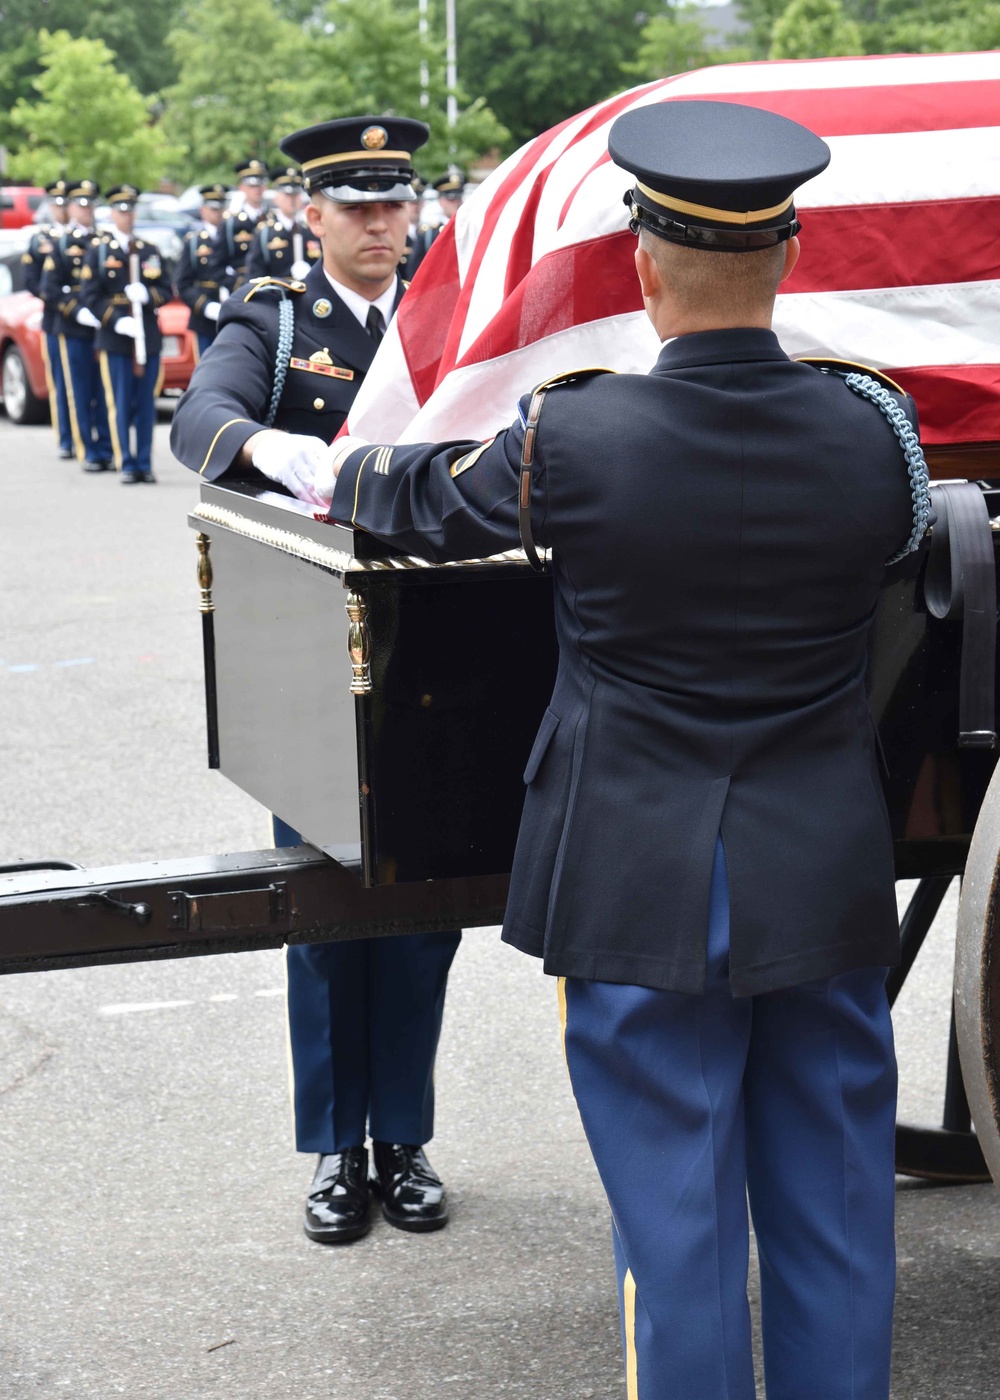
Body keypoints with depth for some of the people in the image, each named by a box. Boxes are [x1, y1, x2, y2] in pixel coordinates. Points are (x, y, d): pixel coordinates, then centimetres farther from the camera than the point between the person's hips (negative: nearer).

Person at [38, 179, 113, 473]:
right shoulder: (60, 245, 5)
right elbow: (50, 290, -2)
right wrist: (77, 312, -15)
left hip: (104, 327, 2)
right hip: (73, 330, -2)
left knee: (105, 393, 2)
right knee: (80, 395, 1)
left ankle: (106, 450, 7)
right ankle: (87, 453, 5)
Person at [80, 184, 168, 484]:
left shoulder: (149, 250, 14)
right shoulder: (99, 250, 4)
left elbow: (165, 290, 12)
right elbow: (89, 295, -1)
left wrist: (147, 295, -10)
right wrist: (116, 321, -13)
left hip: (148, 336, 3)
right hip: (115, 339, -3)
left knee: (146, 404, 3)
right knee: (120, 404, -3)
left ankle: (145, 463, 8)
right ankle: (127, 465, 1)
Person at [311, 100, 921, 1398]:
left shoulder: (571, 438, -15)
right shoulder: (874, 427, -8)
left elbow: (429, 505, 6)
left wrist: (343, 474, 29)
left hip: (643, 892, -2)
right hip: (828, 887, 3)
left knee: (674, 1214, 7)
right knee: (833, 1209, 14)